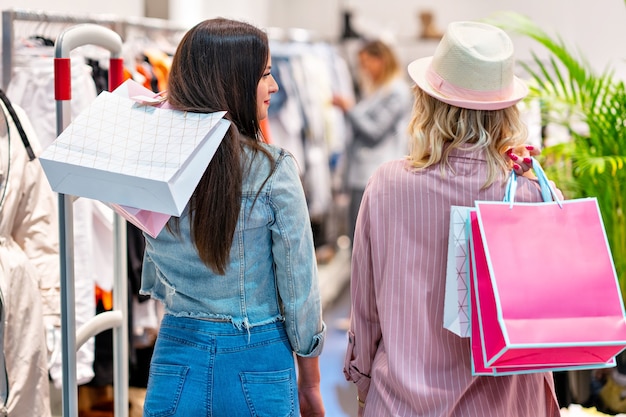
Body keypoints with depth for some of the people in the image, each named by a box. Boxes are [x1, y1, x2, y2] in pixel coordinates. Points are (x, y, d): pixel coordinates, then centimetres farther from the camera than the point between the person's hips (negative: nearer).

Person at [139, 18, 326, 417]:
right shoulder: (272, 170, -14)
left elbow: (153, 279, 5)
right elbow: (299, 288, -8)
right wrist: (310, 383, 2)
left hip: (176, 357, 3)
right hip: (257, 365, -3)